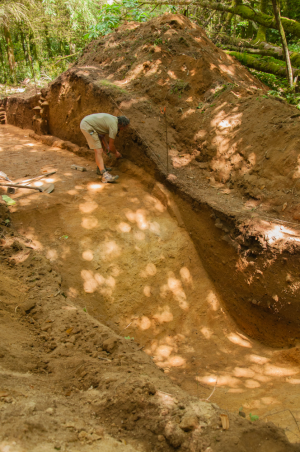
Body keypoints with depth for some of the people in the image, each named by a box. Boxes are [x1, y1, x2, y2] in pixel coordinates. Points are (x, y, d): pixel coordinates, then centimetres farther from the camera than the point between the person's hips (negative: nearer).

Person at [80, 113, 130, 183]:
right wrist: (116, 153, 14)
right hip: (87, 126, -11)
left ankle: (100, 168, 32)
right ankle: (105, 175, -26)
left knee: (99, 147, 24)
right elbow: (111, 145, -4)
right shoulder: (114, 127, -11)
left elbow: (101, 135, 22)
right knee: (99, 151, -16)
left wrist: (107, 147, 18)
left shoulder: (112, 119, 18)